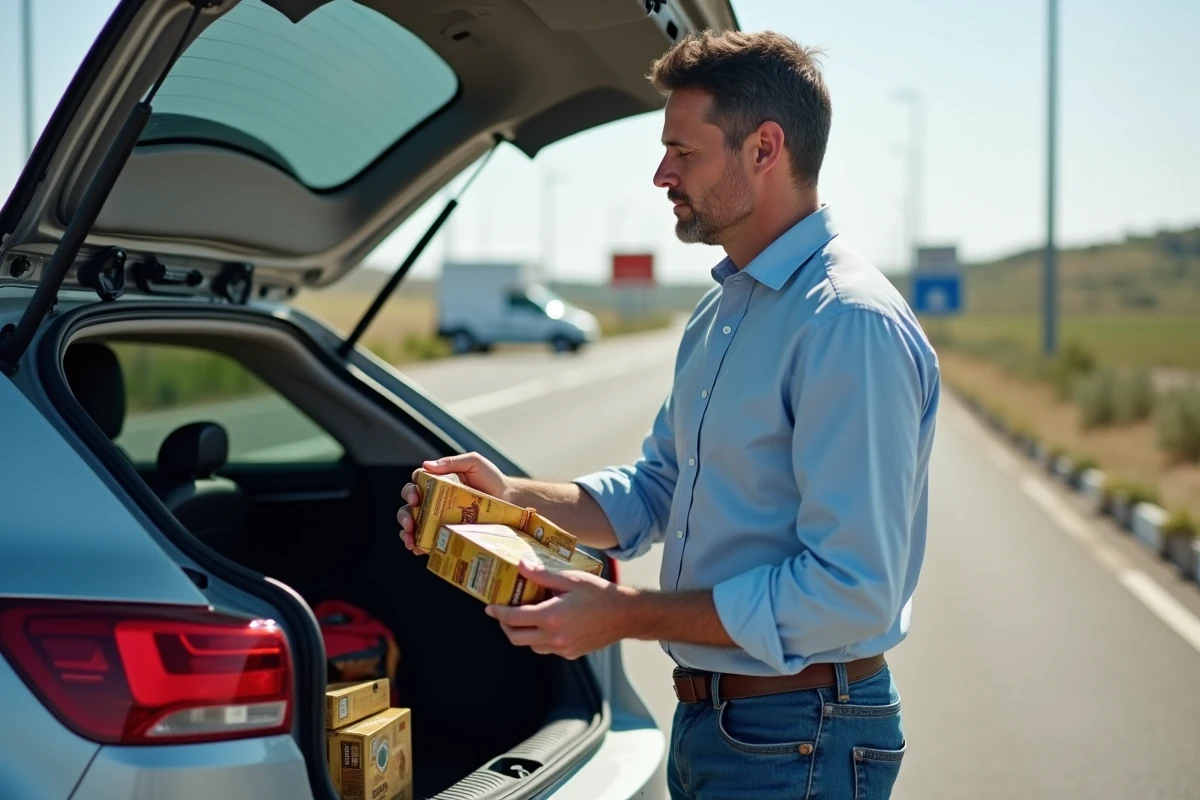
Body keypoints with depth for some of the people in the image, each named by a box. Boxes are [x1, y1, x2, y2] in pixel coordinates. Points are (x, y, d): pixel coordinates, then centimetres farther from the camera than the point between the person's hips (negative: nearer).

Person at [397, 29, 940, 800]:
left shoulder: (851, 324, -22)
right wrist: (511, 497, 0)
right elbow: (654, 491, 17)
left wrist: (629, 615, -22)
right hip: (706, 720, 9)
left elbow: (850, 591, -26)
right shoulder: (722, 311, 11)